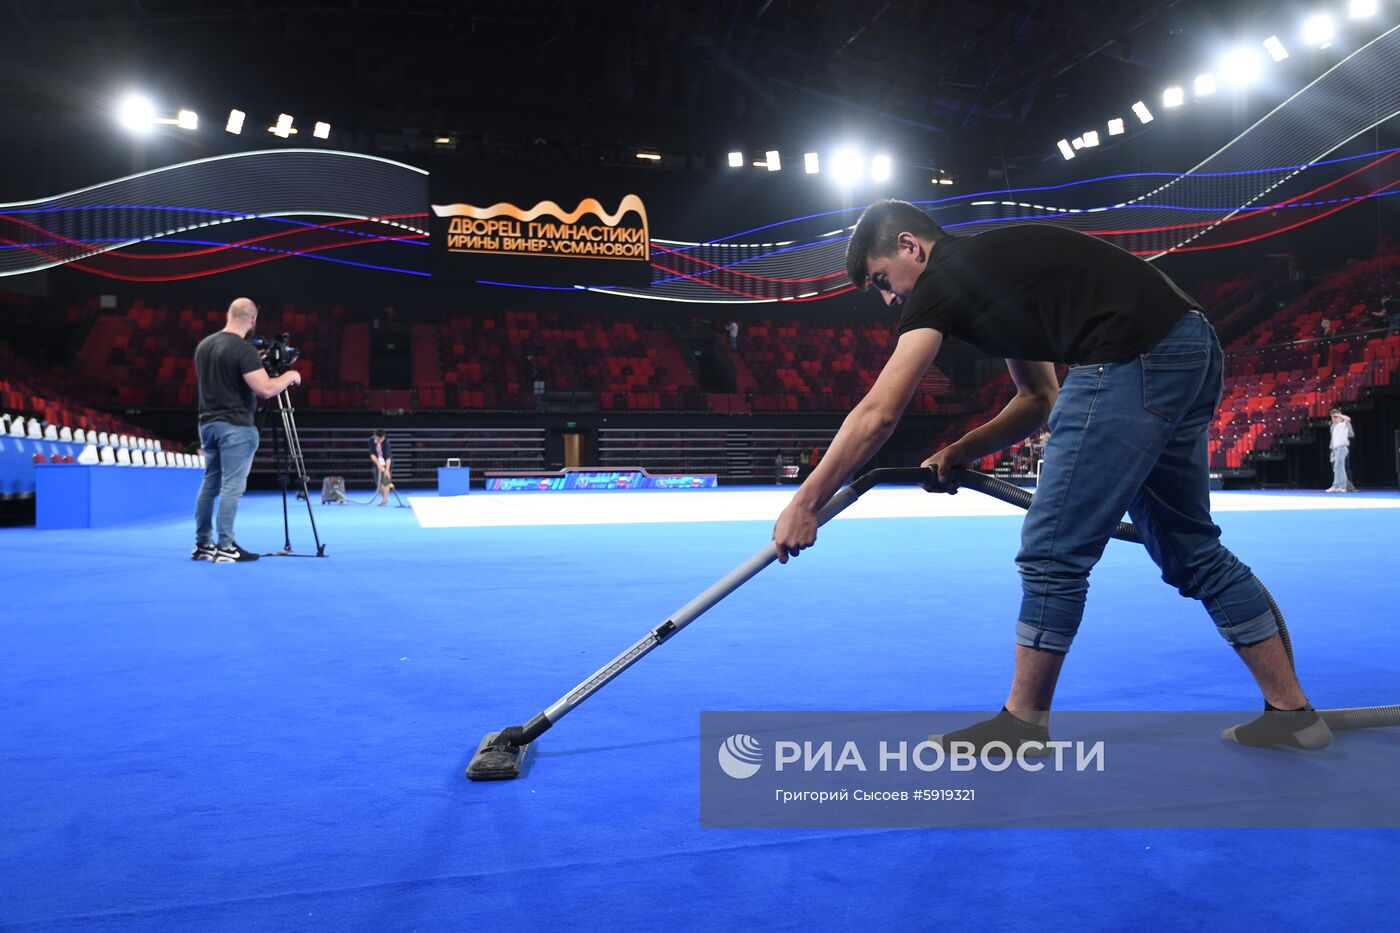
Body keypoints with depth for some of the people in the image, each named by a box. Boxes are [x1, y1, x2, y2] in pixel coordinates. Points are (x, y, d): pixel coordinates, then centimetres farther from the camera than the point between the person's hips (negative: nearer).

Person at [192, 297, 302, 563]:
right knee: (231, 486, -5)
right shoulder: (244, 350, -15)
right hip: (235, 426, -8)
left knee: (210, 483, 14)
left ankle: (202, 544, 19)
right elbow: (266, 389, -20)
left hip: (208, 423, 8)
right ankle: (225, 548, -4)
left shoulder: (203, 345, 9)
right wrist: (289, 377, -2)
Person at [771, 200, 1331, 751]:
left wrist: (805, 504, -3)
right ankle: (1292, 712, 27)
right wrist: (960, 454, 16)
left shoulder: (943, 278, -3)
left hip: (1133, 363, -10)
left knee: (1054, 552, -1)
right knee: (1190, 548, 19)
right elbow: (1040, 399, 27)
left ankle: (1022, 727, 12)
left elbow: (878, 415, -9)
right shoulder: (992, 269, 24)